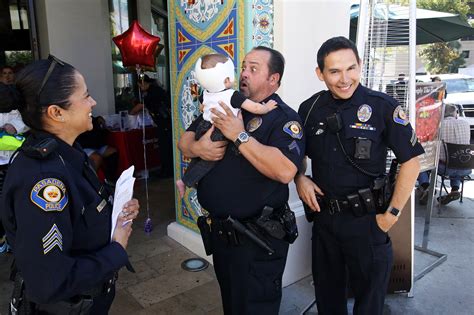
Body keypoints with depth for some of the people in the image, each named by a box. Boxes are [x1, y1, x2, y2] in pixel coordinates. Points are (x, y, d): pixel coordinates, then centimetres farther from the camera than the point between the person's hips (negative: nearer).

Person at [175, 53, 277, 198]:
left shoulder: (205, 94, 1)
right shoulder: (234, 96, -19)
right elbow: (255, 108, -18)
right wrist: (266, 107, 1)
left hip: (204, 127, 7)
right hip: (217, 135, -7)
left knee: (199, 157, 24)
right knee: (209, 161, 8)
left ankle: (188, 179, 35)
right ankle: (185, 181, 11)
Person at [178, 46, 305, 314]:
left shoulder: (284, 117, -14)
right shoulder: (224, 106, 8)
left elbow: (285, 171, -30)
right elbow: (184, 141, 11)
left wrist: (241, 136, -26)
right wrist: (196, 148, -13)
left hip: (258, 236, -6)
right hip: (219, 229, 7)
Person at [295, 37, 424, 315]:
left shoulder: (383, 107, -12)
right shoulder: (310, 109, -1)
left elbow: (411, 161, -7)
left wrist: (392, 214, -10)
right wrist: (300, 178, -7)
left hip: (366, 220, -3)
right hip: (323, 217, 4)